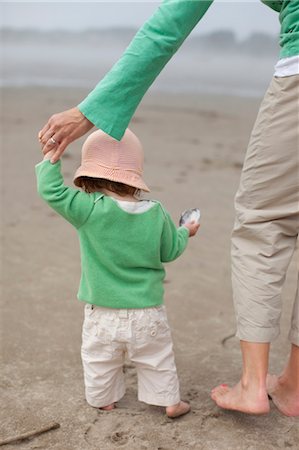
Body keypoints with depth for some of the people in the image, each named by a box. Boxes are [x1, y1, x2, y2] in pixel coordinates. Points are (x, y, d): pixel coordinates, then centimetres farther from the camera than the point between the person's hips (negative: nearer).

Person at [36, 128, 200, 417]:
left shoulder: (89, 210, -19)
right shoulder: (156, 214, -9)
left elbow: (51, 190, -17)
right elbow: (170, 251, 3)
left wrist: (50, 157, -3)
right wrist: (185, 232, 23)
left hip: (103, 315, -1)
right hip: (148, 312, 2)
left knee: (99, 360, 22)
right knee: (157, 360, 21)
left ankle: (103, 400, 38)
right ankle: (169, 401, 31)